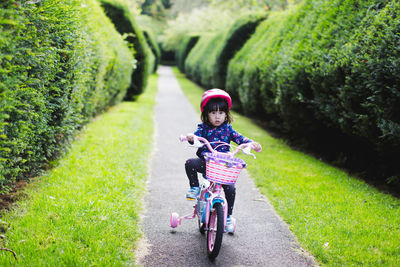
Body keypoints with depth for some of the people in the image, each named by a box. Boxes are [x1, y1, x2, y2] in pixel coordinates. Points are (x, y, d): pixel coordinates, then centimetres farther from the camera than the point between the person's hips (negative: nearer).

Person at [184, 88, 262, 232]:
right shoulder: (203, 128, 0)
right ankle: (195, 188, -4)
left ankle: (228, 216, 7)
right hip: (205, 162, 0)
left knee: (230, 188, -14)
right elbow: (197, 136, -16)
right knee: (190, 163, -28)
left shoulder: (227, 129, 4)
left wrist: (252, 143, -20)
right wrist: (191, 138, -41)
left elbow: (239, 138, -2)